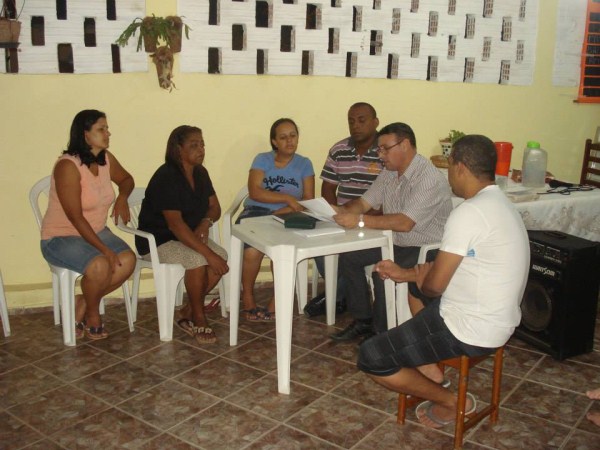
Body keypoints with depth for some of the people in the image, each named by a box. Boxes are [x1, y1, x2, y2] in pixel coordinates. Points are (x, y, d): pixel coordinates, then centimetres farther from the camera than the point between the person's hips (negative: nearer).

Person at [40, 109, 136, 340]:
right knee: (100, 265, -33)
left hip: (96, 232, 7)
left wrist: (122, 197, -3)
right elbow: (75, 217, -24)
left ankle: (82, 304, 1)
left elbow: (126, 179, 21)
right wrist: (105, 250, -27)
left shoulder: (106, 159, -1)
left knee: (128, 259, -19)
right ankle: (92, 314, -2)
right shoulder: (67, 166, -22)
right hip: (61, 237, -7)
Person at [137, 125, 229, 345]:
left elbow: (215, 207, 8)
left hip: (188, 236, 8)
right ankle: (198, 319, -13)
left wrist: (205, 222, -17)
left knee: (222, 257, -17)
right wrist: (209, 253, -35)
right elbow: (175, 223, -31)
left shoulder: (200, 173, 2)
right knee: (197, 259, -32)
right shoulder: (166, 178, -23)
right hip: (157, 240, -7)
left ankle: (187, 313, -3)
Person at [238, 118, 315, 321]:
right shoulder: (262, 159, 6)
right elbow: (254, 192, -9)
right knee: (253, 250, -32)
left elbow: (309, 200, 0)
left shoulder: (304, 164, 9)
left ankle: (277, 299, -12)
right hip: (256, 213, 0)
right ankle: (247, 296, -6)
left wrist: (286, 210, -17)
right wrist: (287, 198, -19)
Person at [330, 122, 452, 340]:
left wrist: (360, 220, -36)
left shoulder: (430, 179, -23)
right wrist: (342, 211, -14)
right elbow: (364, 202, 8)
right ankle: (363, 321, 10)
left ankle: (382, 332, -6)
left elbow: (405, 223, -33)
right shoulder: (389, 173, 5)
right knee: (348, 257, -1)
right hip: (396, 244, 9)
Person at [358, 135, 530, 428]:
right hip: (497, 321, 10)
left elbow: (435, 285, -21)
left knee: (370, 358, -5)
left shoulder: (468, 212, -24)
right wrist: (405, 274, 18)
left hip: (472, 331, -10)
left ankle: (451, 402, 8)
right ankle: (430, 371, 24)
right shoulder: (500, 205, 8)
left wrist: (420, 280, 2)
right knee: (416, 286, 31)